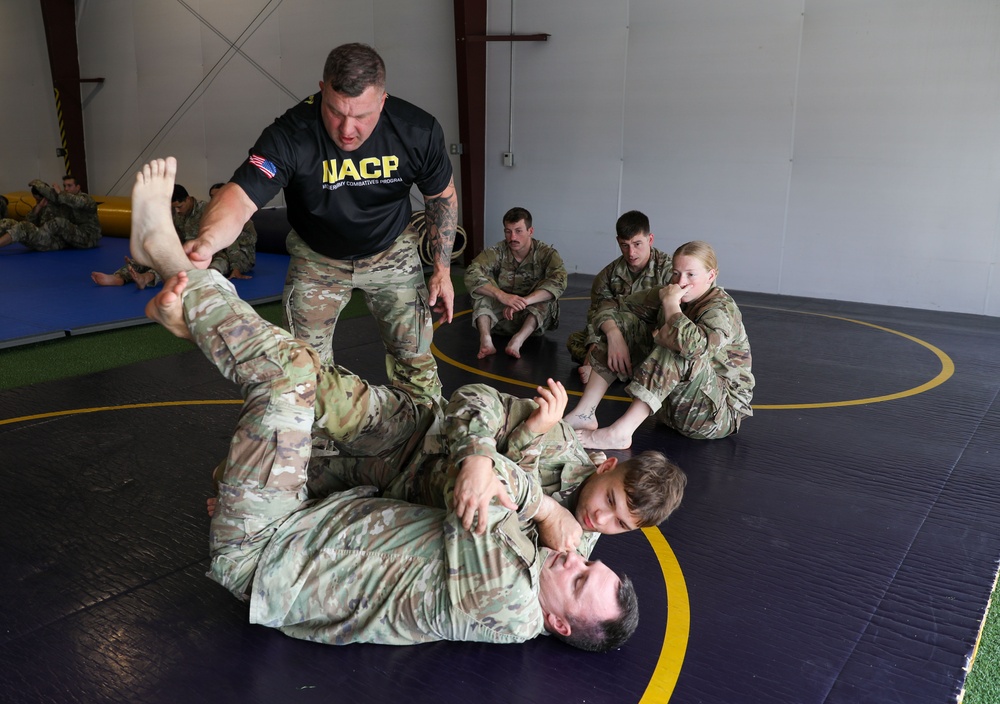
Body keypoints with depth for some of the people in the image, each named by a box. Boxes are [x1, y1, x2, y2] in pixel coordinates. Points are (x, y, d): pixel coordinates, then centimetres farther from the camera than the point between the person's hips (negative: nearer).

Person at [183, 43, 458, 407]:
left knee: (415, 361, 2)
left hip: (392, 252, 1)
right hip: (318, 260, 0)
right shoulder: (291, 135, -33)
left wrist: (442, 269, -4)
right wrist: (206, 243, -66)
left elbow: (442, 196, -6)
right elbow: (240, 197, -44)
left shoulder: (419, 131, -24)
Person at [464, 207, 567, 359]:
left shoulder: (546, 253, -11)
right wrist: (501, 295, -42)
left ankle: (518, 340, -43)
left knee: (546, 293, -28)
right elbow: (471, 274, -26)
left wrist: (523, 301, -43)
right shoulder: (497, 252, -9)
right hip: (501, 317, 1)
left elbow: (559, 282, -31)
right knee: (483, 286, -20)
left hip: (536, 317, -1)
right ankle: (485, 340, -38)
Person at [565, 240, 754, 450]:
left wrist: (670, 303, -26)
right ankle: (584, 415, -12)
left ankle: (620, 432, -34)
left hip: (721, 411, -7)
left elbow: (694, 347, -42)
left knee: (677, 351, -35)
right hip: (671, 403, 7)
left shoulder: (722, 309, -19)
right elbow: (611, 307, 4)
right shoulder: (667, 293, 0)